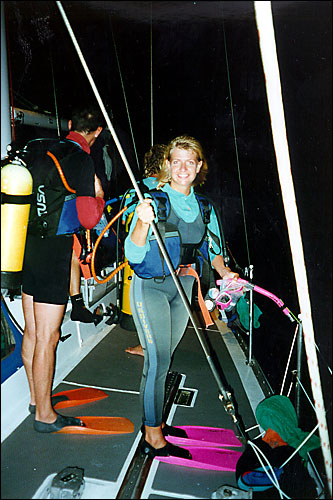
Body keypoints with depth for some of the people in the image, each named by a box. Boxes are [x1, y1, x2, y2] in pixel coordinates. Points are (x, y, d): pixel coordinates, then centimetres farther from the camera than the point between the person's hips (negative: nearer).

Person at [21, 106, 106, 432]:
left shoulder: (44, 151, 10)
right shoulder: (81, 160, -12)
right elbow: (90, 219, -17)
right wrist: (99, 194, 1)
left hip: (28, 247, 8)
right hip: (53, 251, -8)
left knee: (32, 332, 17)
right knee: (47, 337, 1)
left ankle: (36, 398, 34)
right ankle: (44, 415, 16)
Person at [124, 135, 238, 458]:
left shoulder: (204, 206, 5)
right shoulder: (154, 199, -12)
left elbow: (211, 246, 17)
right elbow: (134, 255, -20)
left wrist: (223, 270, -1)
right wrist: (143, 222, -37)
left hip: (183, 287, 6)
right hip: (150, 286, -5)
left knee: (164, 358, 16)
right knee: (158, 361, -6)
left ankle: (154, 421, 32)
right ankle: (153, 438, 10)